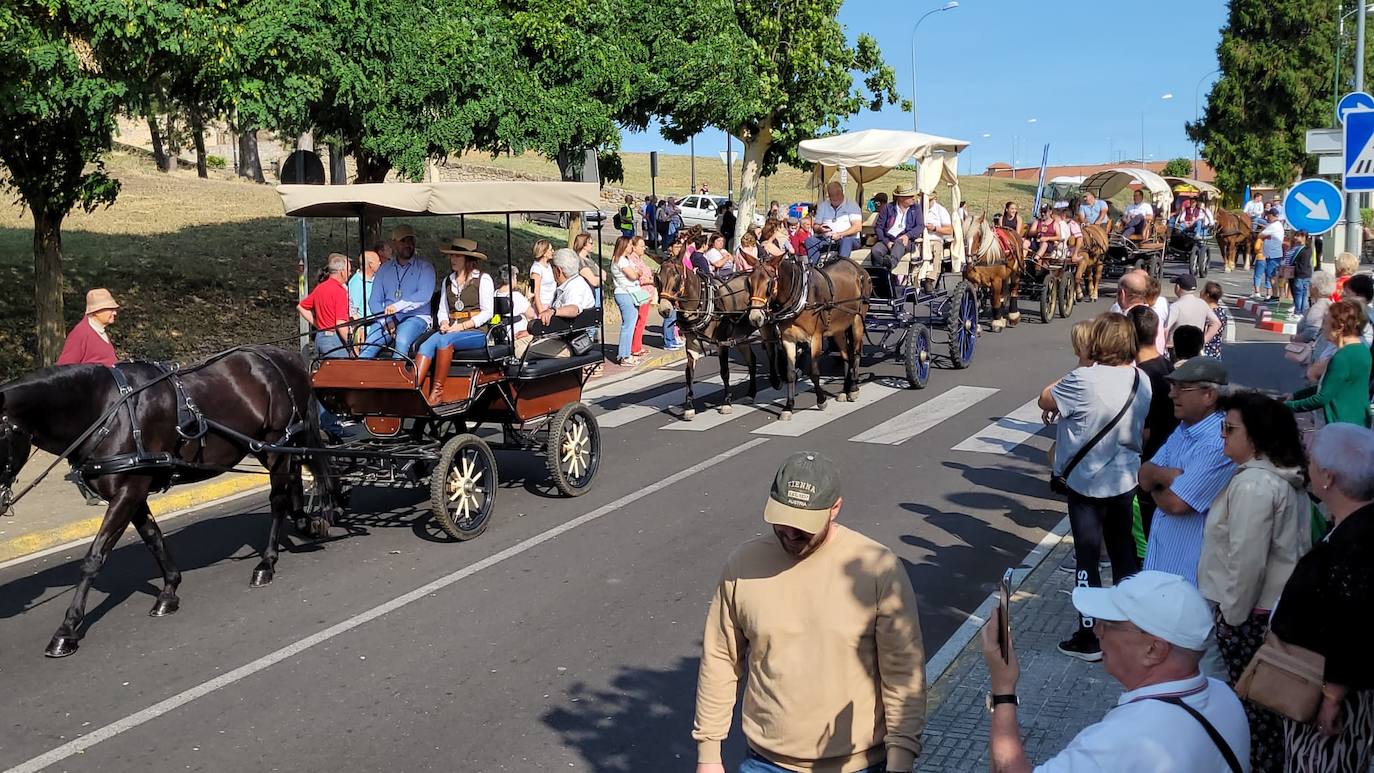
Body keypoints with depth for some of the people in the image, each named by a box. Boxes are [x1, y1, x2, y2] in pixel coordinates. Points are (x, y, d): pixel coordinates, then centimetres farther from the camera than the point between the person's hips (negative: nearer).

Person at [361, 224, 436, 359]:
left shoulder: (424, 267, 5)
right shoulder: (384, 269, 17)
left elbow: (424, 295, -12)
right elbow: (374, 300, 12)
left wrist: (398, 306, -25)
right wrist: (386, 321, -7)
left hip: (416, 317, -3)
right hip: (386, 319, 3)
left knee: (402, 340, -35)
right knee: (369, 346, -23)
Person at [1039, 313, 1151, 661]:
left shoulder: (1084, 380, -24)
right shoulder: (1141, 381, -2)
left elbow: (1045, 400, -10)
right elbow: (1143, 430, 11)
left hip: (1087, 485, -6)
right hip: (1125, 481, 6)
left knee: (1087, 559, 3)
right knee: (1123, 553, 19)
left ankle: (1089, 638, 10)